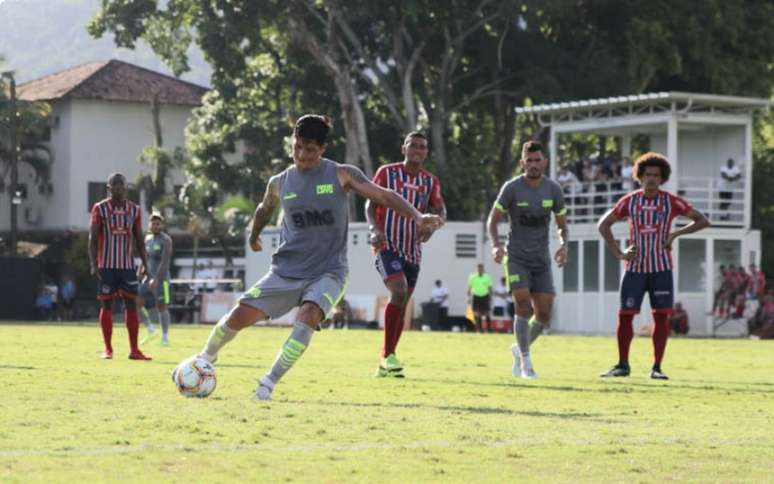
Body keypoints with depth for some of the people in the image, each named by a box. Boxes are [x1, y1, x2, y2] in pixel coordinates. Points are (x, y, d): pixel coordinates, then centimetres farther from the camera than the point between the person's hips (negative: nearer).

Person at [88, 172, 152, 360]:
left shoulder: (134, 210, 8)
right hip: (107, 265, -3)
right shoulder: (100, 209, -1)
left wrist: (144, 262, 6)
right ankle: (108, 349, 6)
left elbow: (138, 238, 14)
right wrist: (93, 264, -11)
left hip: (128, 265, 3)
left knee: (131, 304, -1)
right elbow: (92, 238, -3)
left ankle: (134, 350, 0)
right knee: (106, 304, 0)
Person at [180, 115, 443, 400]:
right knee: (240, 315, -7)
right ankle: (207, 357, 24)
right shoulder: (279, 183, 4)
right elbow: (265, 210, 26)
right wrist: (253, 236, 41)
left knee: (308, 315, -31)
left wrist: (417, 217, -23)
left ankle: (269, 383, -24)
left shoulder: (342, 175, -5)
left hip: (329, 272, -3)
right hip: (286, 271, 3)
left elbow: (384, 196, -8)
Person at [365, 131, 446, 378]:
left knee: (401, 305, 7)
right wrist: (375, 229, -21)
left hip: (413, 251, 5)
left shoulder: (430, 181, 9)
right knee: (398, 292, -25)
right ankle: (388, 355, -19)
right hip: (387, 246, -5)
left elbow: (441, 211, 5)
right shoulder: (387, 172, -2)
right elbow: (370, 203, -3)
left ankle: (385, 364, 16)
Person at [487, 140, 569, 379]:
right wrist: (496, 245, -19)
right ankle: (525, 363, -9)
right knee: (524, 307, -18)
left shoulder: (553, 189, 0)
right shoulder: (512, 188, -9)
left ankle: (520, 349, 28)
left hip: (541, 260, 3)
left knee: (543, 315, 1)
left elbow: (563, 225, 8)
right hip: (516, 258, -3)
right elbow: (493, 220, -1)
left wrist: (563, 245, -12)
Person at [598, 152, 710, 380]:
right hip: (635, 267, 1)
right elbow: (604, 224, 11)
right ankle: (622, 365, 12)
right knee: (625, 315, -2)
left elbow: (703, 221, 1)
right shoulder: (629, 201, 2)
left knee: (661, 316, -6)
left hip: (661, 268, -1)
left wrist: (676, 233, -11)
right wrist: (618, 253, 0)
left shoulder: (671, 201, -1)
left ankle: (657, 367, 2)